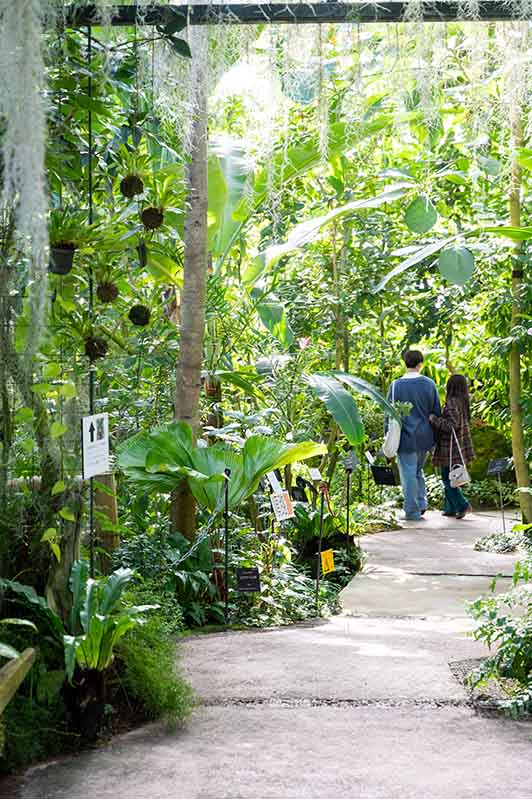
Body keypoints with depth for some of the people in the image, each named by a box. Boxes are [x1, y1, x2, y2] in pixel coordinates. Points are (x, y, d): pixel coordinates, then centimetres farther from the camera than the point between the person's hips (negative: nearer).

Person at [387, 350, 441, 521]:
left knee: (408, 474, 2)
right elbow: (436, 412, 8)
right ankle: (421, 503, 12)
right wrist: (435, 437, 17)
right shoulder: (429, 384, 1)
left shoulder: (396, 385, -6)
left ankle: (412, 511, 5)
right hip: (425, 436, 3)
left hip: (406, 438, -3)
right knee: (418, 471, 21)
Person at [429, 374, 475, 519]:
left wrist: (434, 419, -14)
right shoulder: (462, 402, 8)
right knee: (450, 478, 16)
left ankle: (462, 505, -6)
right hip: (460, 447, 9)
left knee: (447, 478, -1)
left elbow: (452, 425, -25)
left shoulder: (452, 403, -19)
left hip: (451, 448, -9)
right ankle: (451, 508, 20)